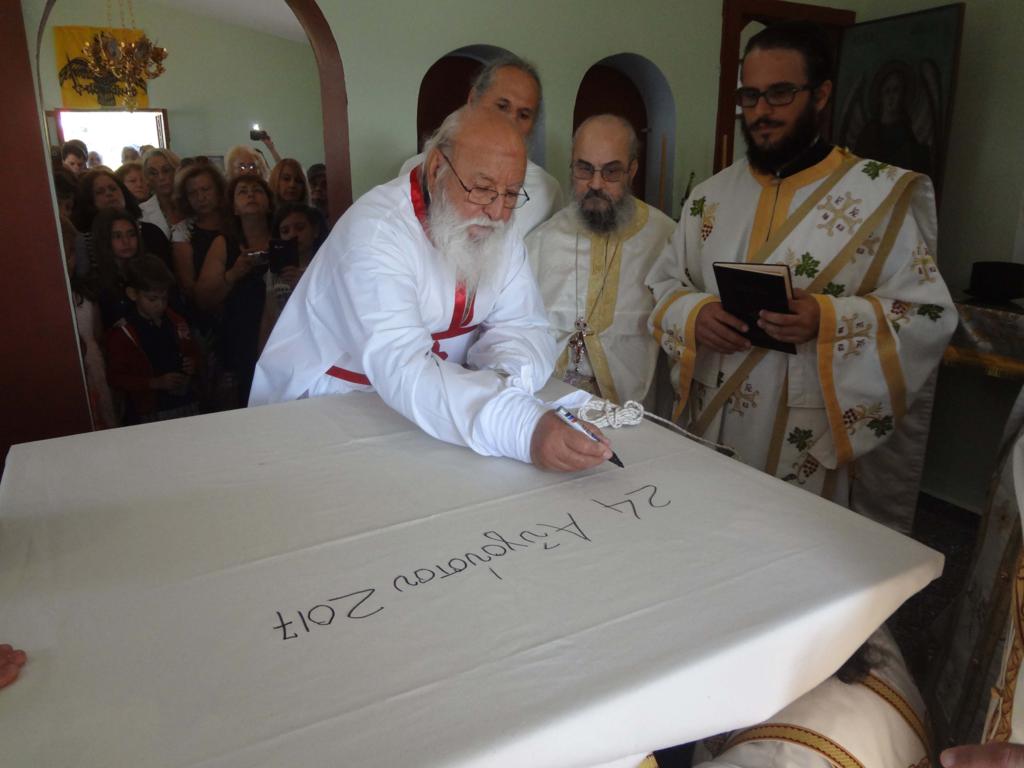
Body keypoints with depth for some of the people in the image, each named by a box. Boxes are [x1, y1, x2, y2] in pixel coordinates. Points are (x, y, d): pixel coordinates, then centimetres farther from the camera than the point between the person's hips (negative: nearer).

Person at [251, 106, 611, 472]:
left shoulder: (497, 235, -2)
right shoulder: (375, 228, -24)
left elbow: (521, 327, -7)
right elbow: (401, 369, -35)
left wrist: (508, 379, -30)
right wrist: (525, 428, -46)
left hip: (436, 400, 6)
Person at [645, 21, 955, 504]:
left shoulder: (881, 195, -5)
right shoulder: (710, 196, 6)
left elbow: (929, 315, -7)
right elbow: (663, 286, 9)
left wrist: (828, 320, -23)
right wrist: (695, 315, -13)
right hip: (707, 426, 4)